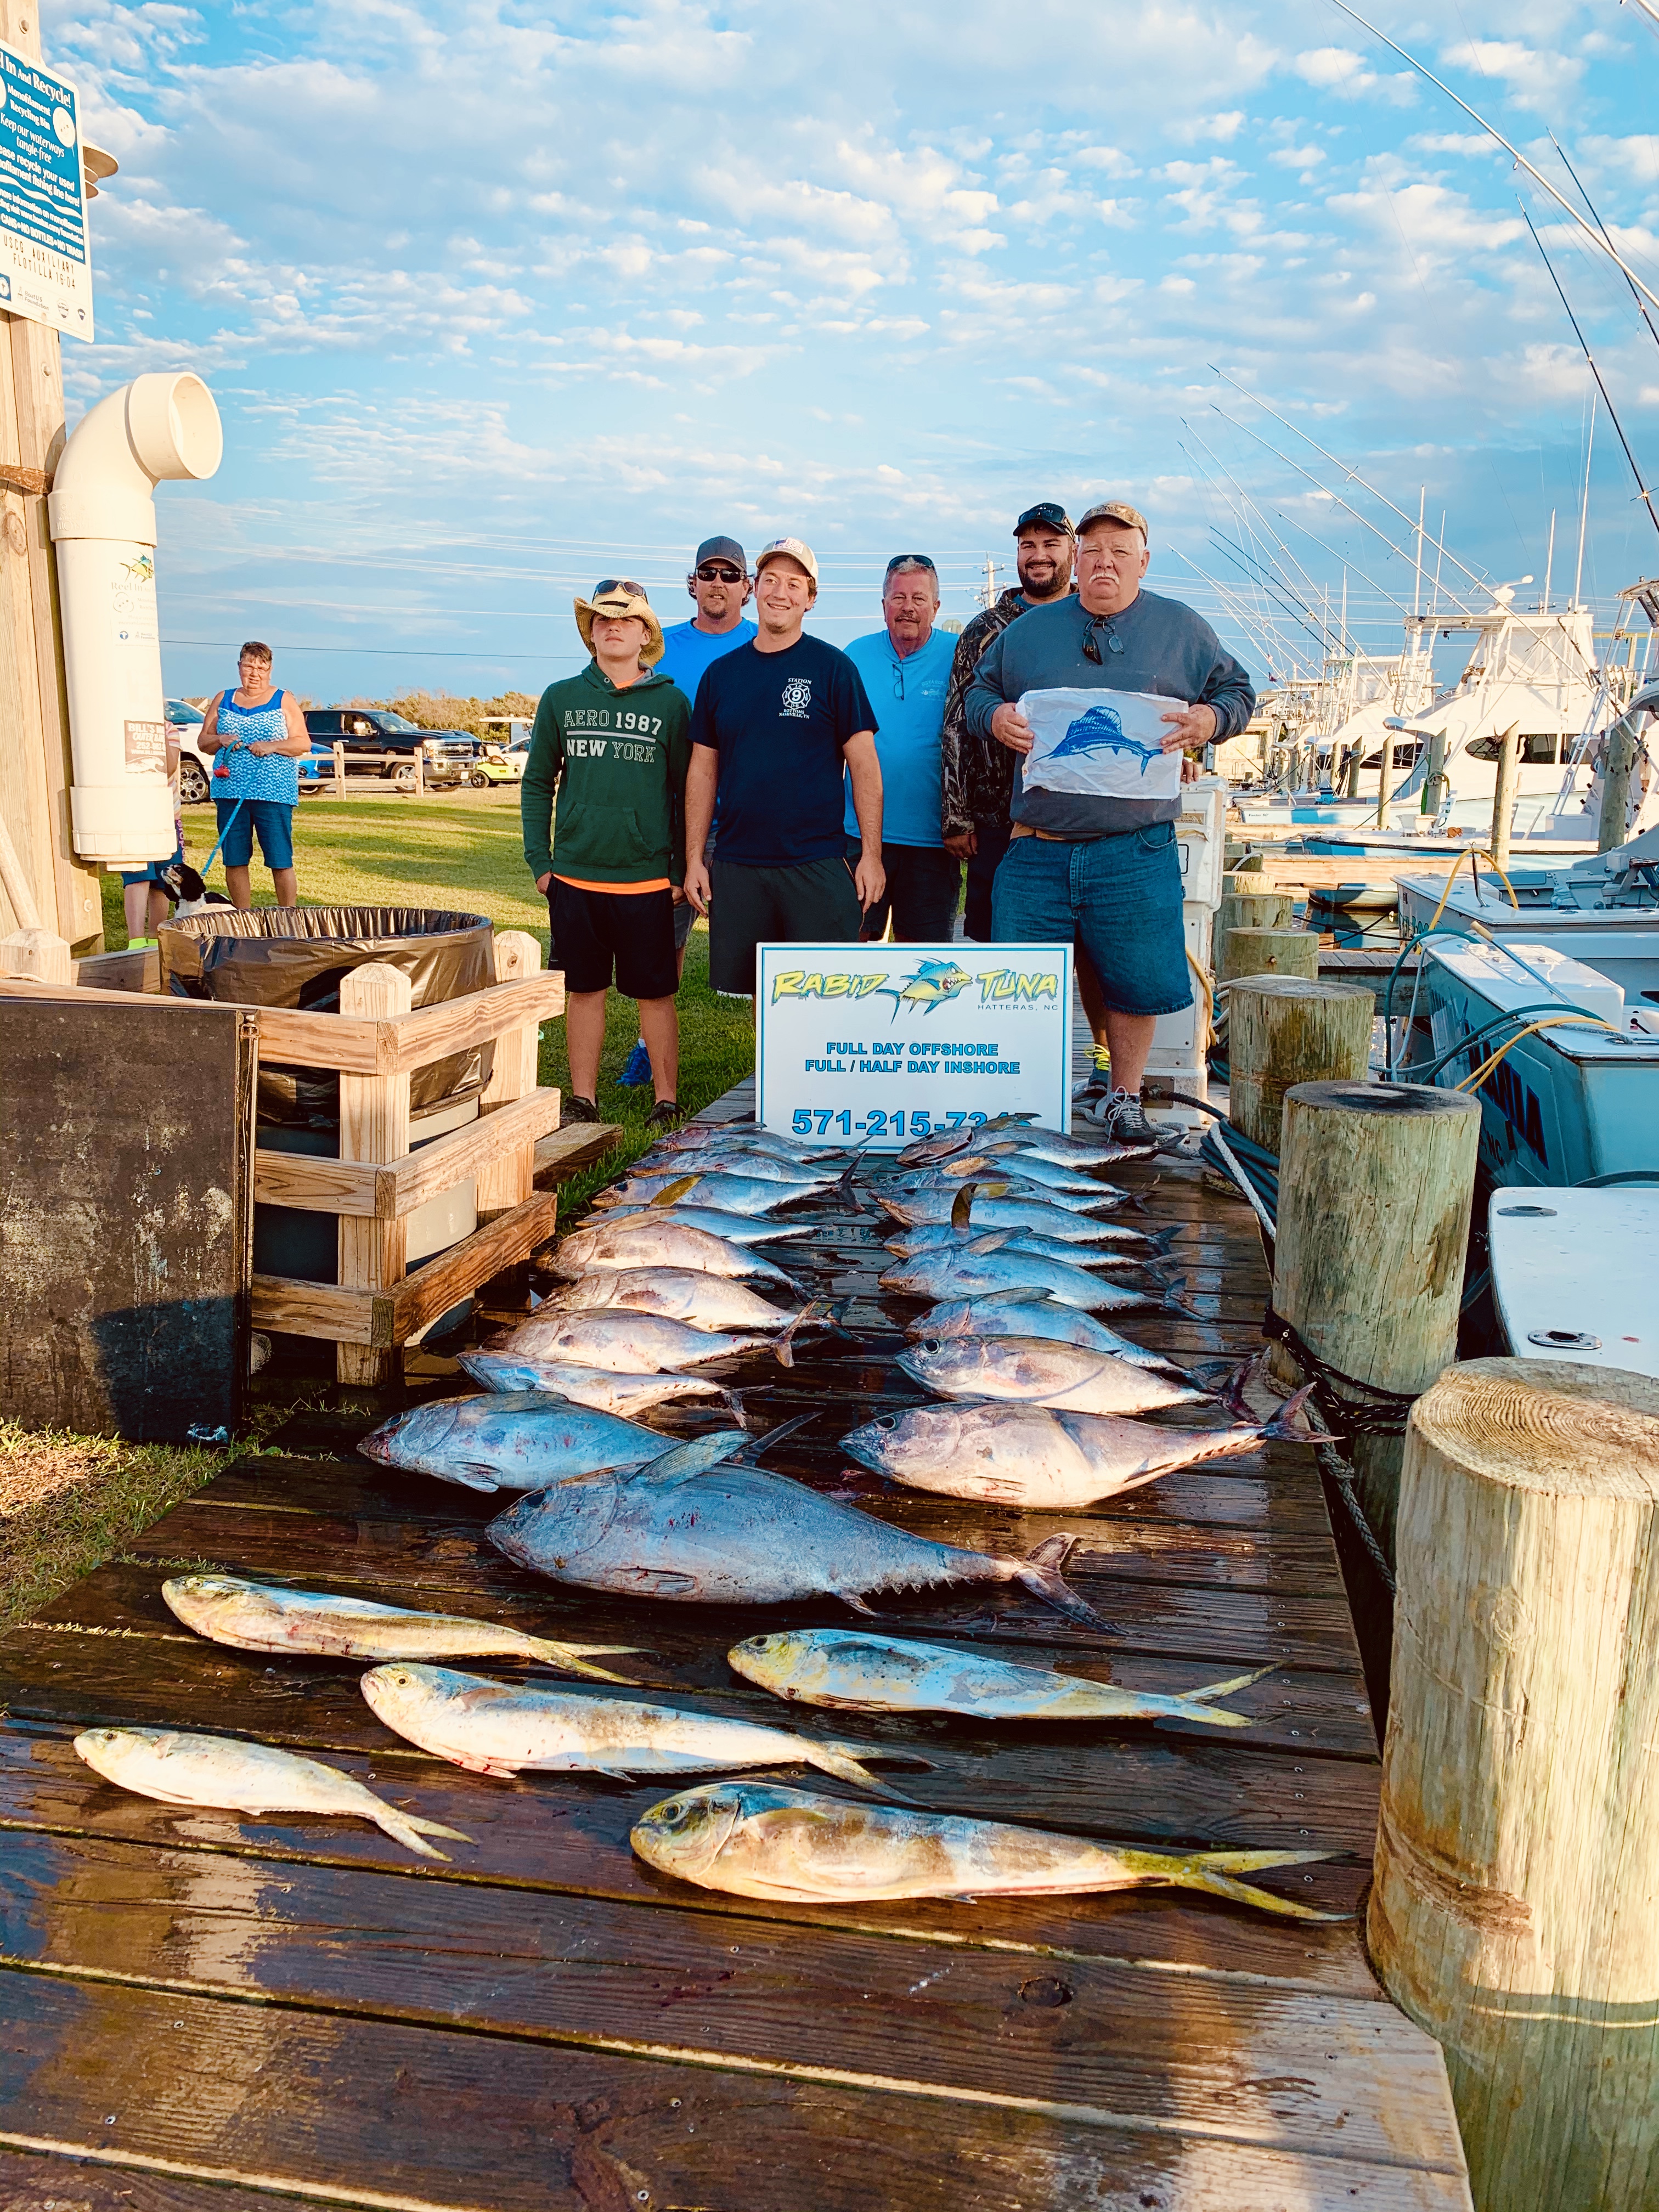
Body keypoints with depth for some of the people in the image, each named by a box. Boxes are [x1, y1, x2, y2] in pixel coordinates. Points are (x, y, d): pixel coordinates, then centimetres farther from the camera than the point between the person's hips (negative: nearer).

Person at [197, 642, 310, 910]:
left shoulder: (283, 701, 7)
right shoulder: (223, 700, 15)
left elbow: (304, 743, 1)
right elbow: (203, 742, 17)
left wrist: (272, 746, -14)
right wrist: (221, 740, -5)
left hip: (273, 794, -3)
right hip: (230, 792, 4)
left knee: (280, 861, -7)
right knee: (234, 862, 4)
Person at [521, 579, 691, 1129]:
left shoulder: (670, 702, 1)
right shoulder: (561, 698, 6)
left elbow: (687, 793, 4)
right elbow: (537, 784, 11)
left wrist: (683, 870, 0)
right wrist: (538, 860, 4)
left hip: (648, 880, -2)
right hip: (574, 876, 2)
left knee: (655, 994, 4)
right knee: (583, 990, 10)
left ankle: (667, 1100, 17)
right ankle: (583, 1099, 21)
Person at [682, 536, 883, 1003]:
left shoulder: (832, 667, 0)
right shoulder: (720, 673, 9)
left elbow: (863, 764, -2)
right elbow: (703, 771, 11)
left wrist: (871, 854, -8)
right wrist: (694, 857, 6)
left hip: (817, 865, -3)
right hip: (737, 867, 3)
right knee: (759, 990, 9)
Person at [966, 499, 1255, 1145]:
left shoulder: (1183, 628, 9)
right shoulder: (1028, 630, 13)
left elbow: (1237, 692, 14)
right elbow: (978, 693, 19)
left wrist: (1210, 719, -8)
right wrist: (994, 716, -3)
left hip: (1136, 851, -1)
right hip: (1037, 849, 1)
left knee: (1137, 981, 5)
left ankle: (1124, 1097, 24)